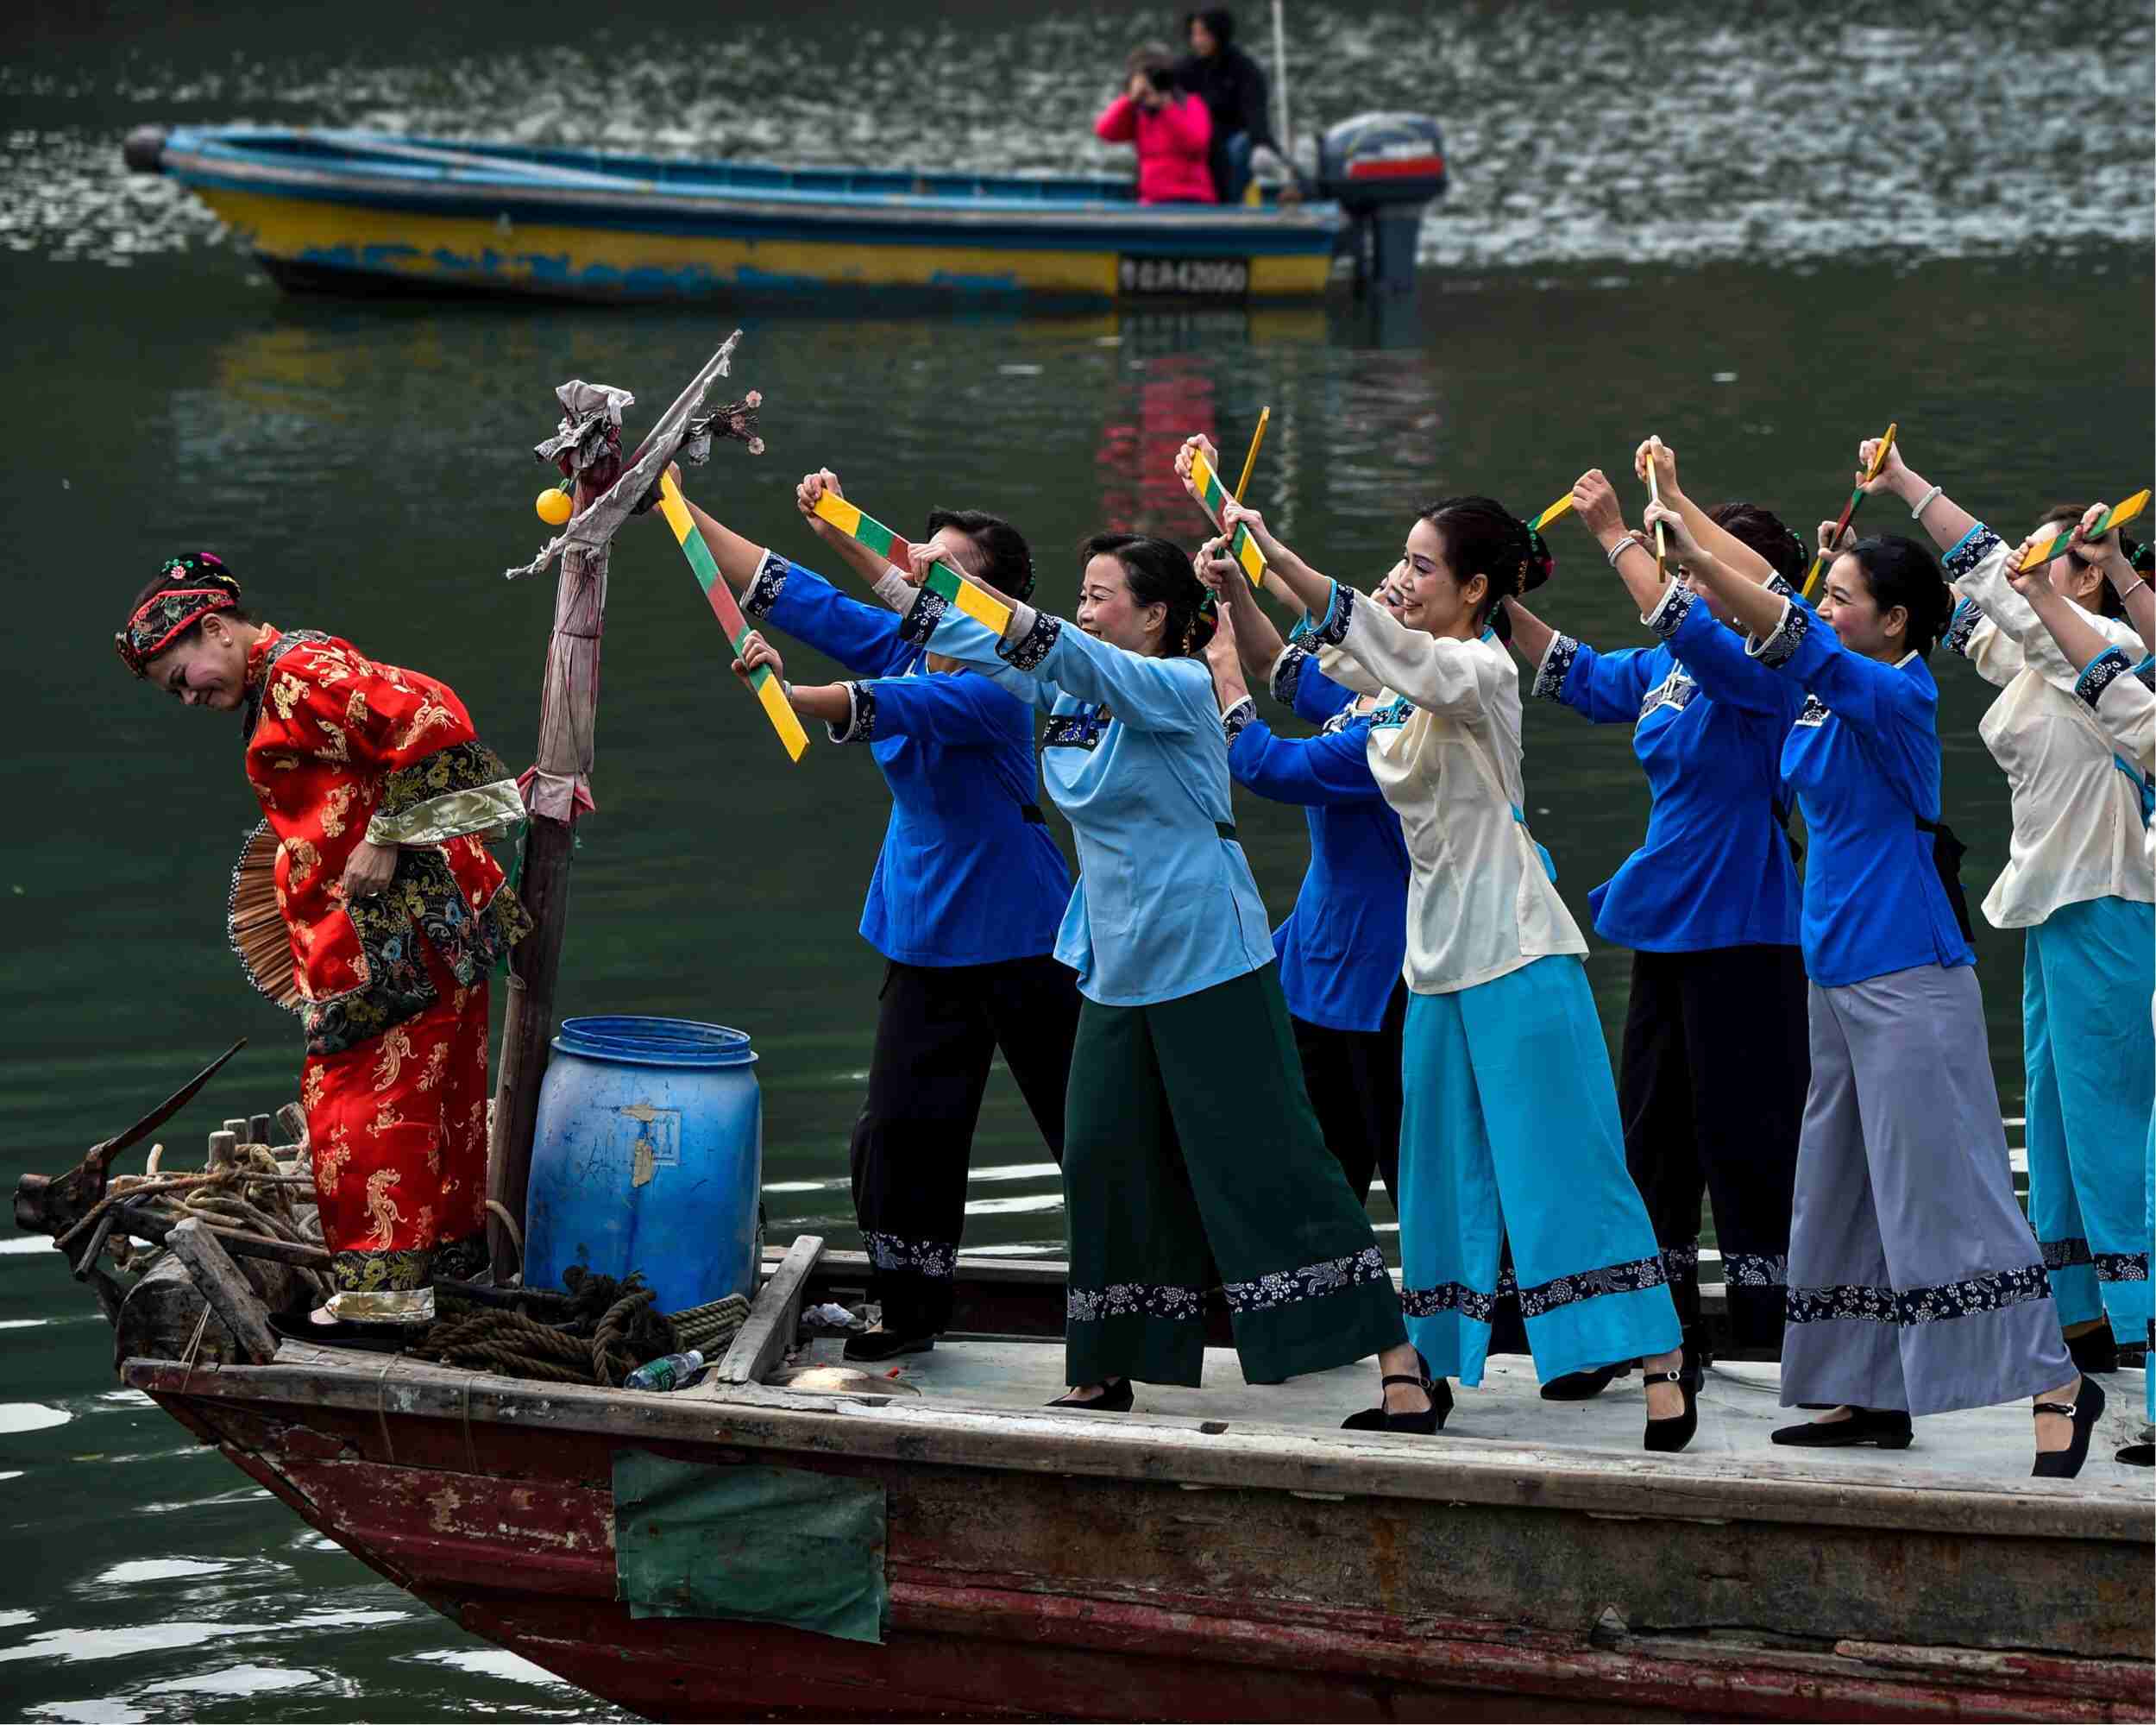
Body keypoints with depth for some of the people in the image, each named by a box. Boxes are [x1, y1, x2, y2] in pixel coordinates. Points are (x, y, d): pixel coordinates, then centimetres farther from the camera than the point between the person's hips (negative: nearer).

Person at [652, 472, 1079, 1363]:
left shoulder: (996, 687, -21)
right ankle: (912, 1310, 16)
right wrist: (678, 510, -4)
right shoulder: (902, 645, 1)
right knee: (902, 1126, 4)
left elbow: (886, 708, -39)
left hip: (1020, 939, -7)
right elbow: (782, 591, 2)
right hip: (925, 938, 7)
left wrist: (782, 693, -55)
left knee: (1085, 1125, 0)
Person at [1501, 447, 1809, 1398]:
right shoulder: (1665, 669, 10)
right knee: (1650, 1137, 12)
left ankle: (1778, 1333, 1)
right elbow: (1581, 676, 21)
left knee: (1744, 1138, -5)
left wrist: (1616, 535, -26)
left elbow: (1688, 628, -30)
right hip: (1667, 924, 9)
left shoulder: (1765, 670, -14)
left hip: (1740, 931, -9)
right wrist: (1503, 603, 10)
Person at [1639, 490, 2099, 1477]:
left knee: (1944, 1189, -10)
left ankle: (2057, 1385, -7)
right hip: (1838, 970, 9)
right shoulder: (1824, 696, 9)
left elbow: (1802, 643, -29)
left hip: (1906, 977, -9)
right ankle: (1870, 1396, 18)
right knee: (1842, 1193, 12)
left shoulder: (1900, 695, -14)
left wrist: (1695, 557, -37)